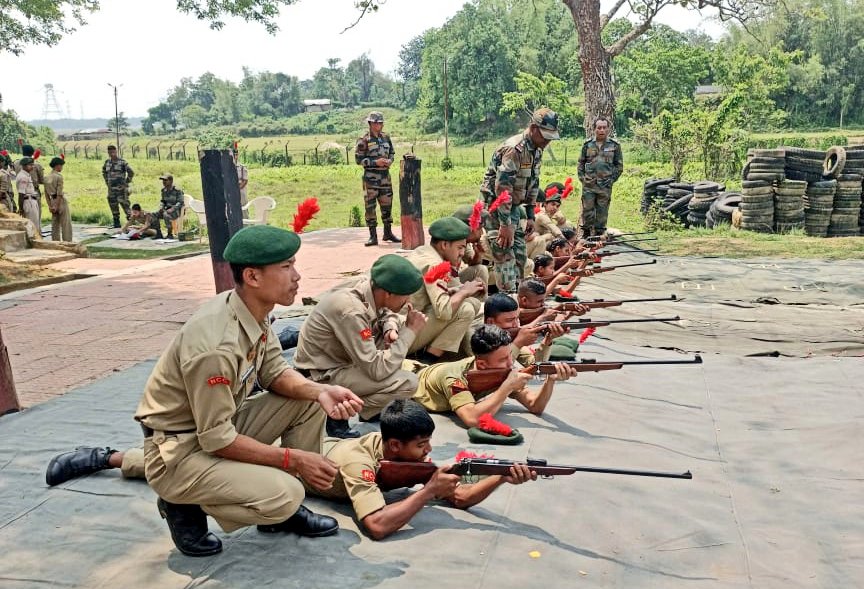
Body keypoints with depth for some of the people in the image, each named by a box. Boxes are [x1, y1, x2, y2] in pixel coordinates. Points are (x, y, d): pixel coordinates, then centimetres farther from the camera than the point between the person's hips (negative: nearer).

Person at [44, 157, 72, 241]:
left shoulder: (47, 177, 9)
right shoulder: (59, 176, -12)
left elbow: (46, 194, 9)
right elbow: (59, 193, -18)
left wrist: (50, 205, 9)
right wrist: (57, 206, -15)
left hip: (53, 201, 7)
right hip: (61, 201, -7)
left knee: (55, 224, 12)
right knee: (66, 224, -2)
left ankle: (55, 243, 16)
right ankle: (67, 242, -2)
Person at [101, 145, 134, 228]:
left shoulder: (122, 162, -7)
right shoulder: (107, 162, 10)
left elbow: (131, 172, -6)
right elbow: (104, 172, 28)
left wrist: (127, 182, -7)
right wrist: (107, 182, 18)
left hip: (121, 188, -6)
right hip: (111, 189, 6)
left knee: (125, 204, -10)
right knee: (113, 206, 9)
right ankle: (116, 224, 17)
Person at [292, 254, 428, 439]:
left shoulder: (369, 289, -9)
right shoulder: (351, 312, -32)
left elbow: (388, 314, 15)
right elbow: (377, 370, -30)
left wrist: (391, 329, -9)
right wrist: (410, 331, -22)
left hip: (338, 358, 9)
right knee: (408, 383, -18)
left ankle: (374, 404, 12)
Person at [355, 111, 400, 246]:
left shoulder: (386, 138, 9)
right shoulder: (364, 140, -7)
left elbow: (392, 153, 19)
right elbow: (358, 159, -9)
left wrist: (389, 161, -2)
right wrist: (375, 162, -17)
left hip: (385, 176, 5)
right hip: (371, 178, -5)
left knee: (387, 204, 10)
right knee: (370, 206, -2)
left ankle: (388, 233, 23)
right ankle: (373, 236, 3)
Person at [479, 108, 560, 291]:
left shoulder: (537, 150, 6)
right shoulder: (514, 149, -24)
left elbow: (533, 184, 16)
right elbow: (502, 189, -28)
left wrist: (531, 215, 13)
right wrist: (505, 224, -28)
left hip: (513, 206, 9)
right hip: (496, 207, -9)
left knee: (520, 255, 11)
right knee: (505, 257, -12)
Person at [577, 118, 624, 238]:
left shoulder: (614, 145, 4)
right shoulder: (587, 144, 7)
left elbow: (619, 166, 7)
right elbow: (581, 163, 14)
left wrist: (612, 179, -2)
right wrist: (582, 177, 4)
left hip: (605, 186, 0)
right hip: (588, 185, 1)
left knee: (602, 213, 4)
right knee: (587, 211, 2)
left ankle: (599, 235, 13)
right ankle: (586, 234, 13)